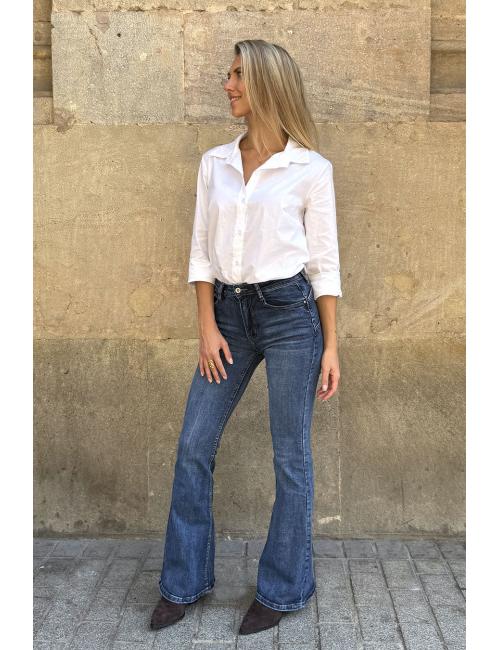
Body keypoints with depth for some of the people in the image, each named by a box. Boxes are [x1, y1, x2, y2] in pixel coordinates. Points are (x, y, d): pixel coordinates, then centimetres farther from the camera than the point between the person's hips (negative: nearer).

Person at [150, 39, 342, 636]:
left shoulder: (311, 168, -1)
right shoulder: (214, 164, 10)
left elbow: (324, 261, -1)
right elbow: (201, 251, 9)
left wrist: (331, 348, -3)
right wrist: (207, 326, -2)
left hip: (291, 312, -4)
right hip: (228, 313, 4)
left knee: (290, 458, 4)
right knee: (193, 446, 6)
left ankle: (281, 590, 23)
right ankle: (183, 583, 25)